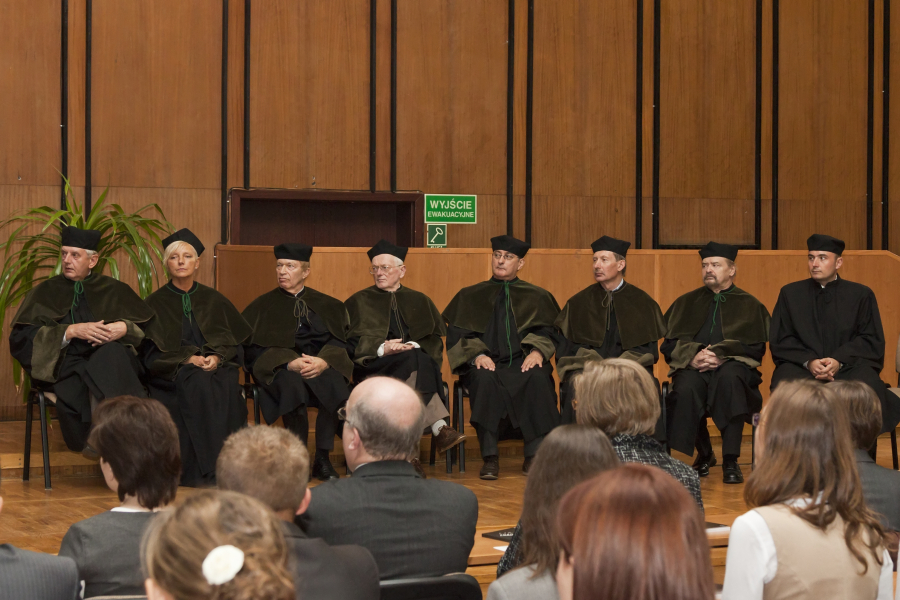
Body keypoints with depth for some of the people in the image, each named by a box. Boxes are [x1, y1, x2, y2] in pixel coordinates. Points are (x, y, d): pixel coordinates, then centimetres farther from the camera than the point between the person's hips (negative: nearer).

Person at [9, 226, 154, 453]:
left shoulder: (115, 290, 16)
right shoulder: (46, 292, 12)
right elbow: (22, 337, -2)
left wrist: (125, 328, -13)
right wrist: (71, 331, -14)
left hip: (110, 359, 1)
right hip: (65, 364, -1)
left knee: (112, 351, -36)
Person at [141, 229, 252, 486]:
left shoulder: (214, 300, 18)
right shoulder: (156, 303, 11)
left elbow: (234, 342, 12)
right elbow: (151, 353, 1)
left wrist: (217, 357, -11)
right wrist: (188, 358, -14)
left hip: (217, 367, 2)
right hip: (171, 375, -2)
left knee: (228, 385, -34)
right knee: (197, 384, -37)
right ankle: (201, 471, -40)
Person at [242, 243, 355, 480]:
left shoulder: (327, 305, 19)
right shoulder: (262, 307, 16)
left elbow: (341, 341, 8)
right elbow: (254, 348, 3)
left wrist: (324, 361, -16)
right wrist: (290, 363, -15)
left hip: (321, 364, 1)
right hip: (280, 367, -1)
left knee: (335, 381, -35)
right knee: (292, 382, -38)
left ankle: (323, 458, -29)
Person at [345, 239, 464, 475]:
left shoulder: (419, 301, 22)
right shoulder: (359, 302, 16)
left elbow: (435, 339, 11)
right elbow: (353, 343, 3)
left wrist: (416, 346, -13)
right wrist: (382, 348, -16)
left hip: (416, 362, 2)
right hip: (375, 367, -2)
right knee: (415, 362, -34)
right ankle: (439, 429, -49)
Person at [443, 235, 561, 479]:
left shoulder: (537, 297, 18)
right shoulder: (469, 296, 16)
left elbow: (548, 332, 8)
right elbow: (456, 336, 8)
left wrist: (537, 351, -15)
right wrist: (477, 355, -13)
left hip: (523, 364, 0)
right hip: (487, 364, 0)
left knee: (538, 377, -35)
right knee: (485, 379, -37)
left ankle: (534, 456, -31)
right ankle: (490, 457, -36)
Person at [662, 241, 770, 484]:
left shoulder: (749, 306, 16)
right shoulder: (686, 303, 22)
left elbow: (755, 347, 2)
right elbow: (669, 344, 11)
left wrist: (722, 356, -15)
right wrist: (693, 357, -11)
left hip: (732, 366, -2)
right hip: (692, 368, 2)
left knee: (729, 377, -39)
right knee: (687, 386, -35)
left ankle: (731, 461, -36)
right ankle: (704, 455, -10)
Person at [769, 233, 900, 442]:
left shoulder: (861, 295, 12)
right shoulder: (790, 294, 14)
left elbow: (873, 341, 5)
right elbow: (779, 341, 8)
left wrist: (840, 360, -14)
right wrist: (808, 361, -12)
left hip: (848, 367, 0)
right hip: (801, 366, 0)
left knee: (868, 388, -34)